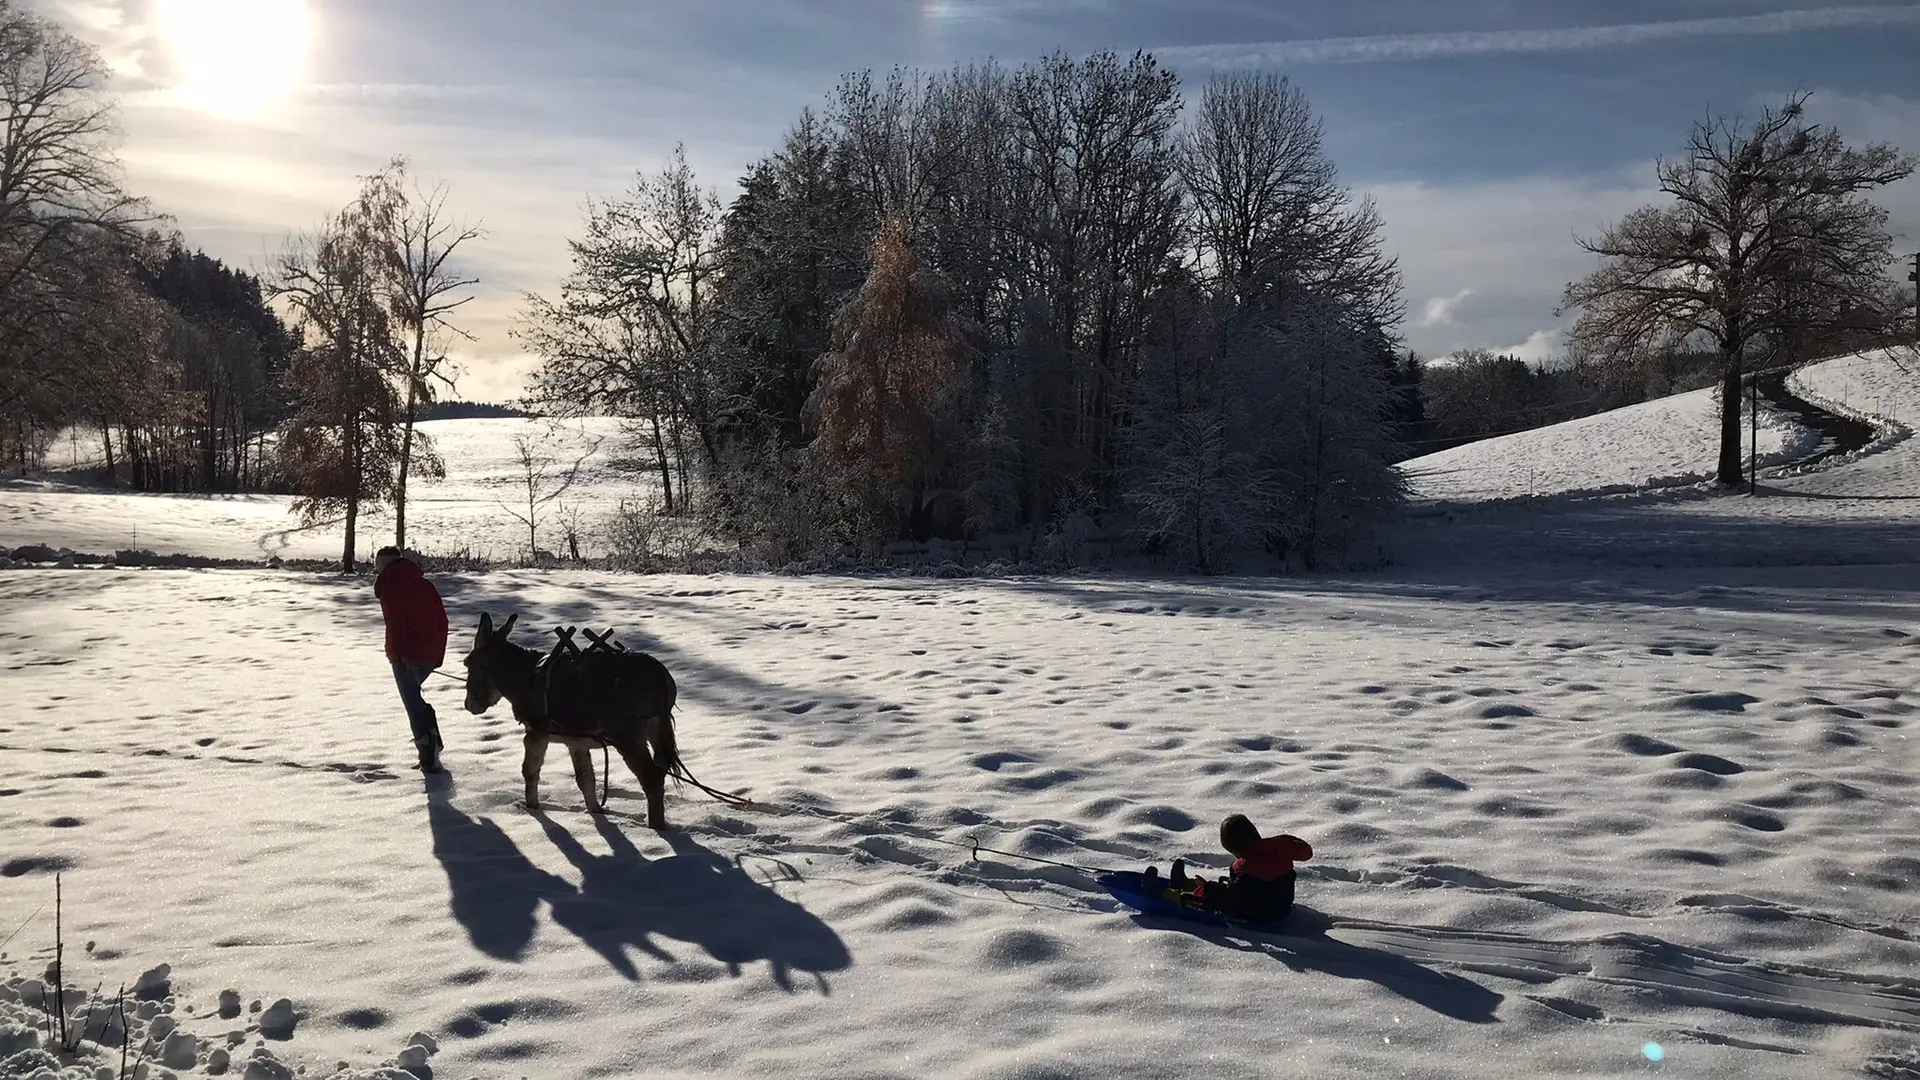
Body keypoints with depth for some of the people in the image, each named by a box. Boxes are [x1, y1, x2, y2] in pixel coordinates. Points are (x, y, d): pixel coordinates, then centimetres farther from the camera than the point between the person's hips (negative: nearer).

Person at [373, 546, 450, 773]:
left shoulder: (388, 585, -7)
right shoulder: (424, 583, 14)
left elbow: (395, 622, -19)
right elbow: (441, 618, 13)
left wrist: (395, 654, -14)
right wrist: (439, 653, 18)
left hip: (408, 654, -7)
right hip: (431, 653, 7)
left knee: (413, 703, 1)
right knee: (414, 695, 25)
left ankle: (429, 758, -3)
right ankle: (432, 743, 20)